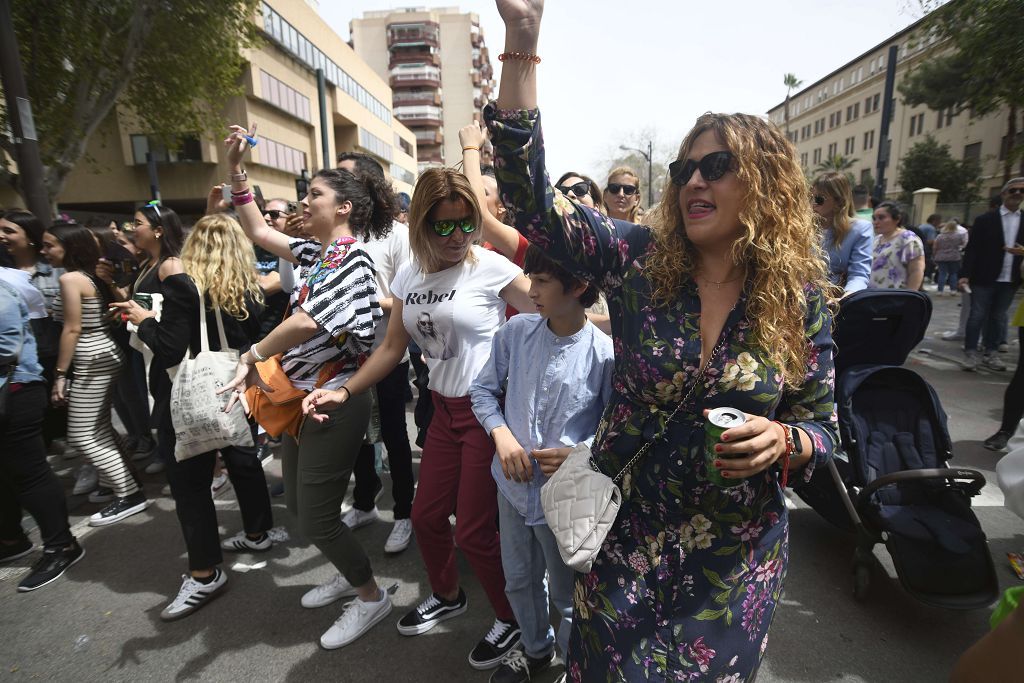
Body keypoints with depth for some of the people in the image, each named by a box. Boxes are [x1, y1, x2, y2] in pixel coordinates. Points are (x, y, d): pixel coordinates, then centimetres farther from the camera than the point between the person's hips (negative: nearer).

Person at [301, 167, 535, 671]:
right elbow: (392, 348, 8)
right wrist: (345, 392, 0)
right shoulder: (409, 275, 4)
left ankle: (512, 618, 30)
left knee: (473, 530, 1)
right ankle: (447, 596, 47)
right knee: (426, 517, 17)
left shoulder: (491, 267, -14)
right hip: (445, 409, 6)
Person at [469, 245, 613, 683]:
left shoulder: (605, 353, -18)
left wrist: (581, 454, -22)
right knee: (519, 581, 25)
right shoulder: (517, 331, -8)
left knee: (567, 594, 17)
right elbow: (483, 389, 3)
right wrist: (501, 434, -11)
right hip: (513, 483, 4)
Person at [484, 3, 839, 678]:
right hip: (625, 530, 0)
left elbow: (822, 430, 2)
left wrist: (781, 440, -22)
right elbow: (533, 201, -18)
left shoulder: (803, 301, -7)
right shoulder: (638, 261, -9)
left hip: (736, 551, 1)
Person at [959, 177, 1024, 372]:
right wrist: (965, 274, -13)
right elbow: (972, 250, -6)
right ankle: (970, 353, 6)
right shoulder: (985, 220, -1)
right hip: (984, 278, -4)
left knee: (998, 318, 10)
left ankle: (990, 354, 18)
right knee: (977, 316, -1)